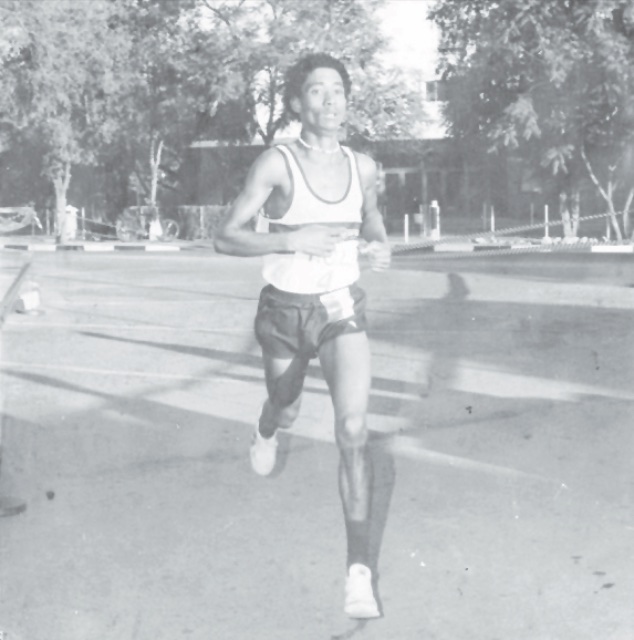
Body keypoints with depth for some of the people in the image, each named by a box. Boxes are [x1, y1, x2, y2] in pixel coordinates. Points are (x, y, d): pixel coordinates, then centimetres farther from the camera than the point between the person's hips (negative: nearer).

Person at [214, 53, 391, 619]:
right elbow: (226, 238, -16)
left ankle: (359, 571, -16)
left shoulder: (363, 167, -3)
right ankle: (267, 431, 67)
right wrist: (292, 239, -29)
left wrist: (380, 248, -6)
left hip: (343, 311, 1)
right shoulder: (275, 164, -14)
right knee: (287, 409, 24)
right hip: (285, 312, -1)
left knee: (353, 429, -19)